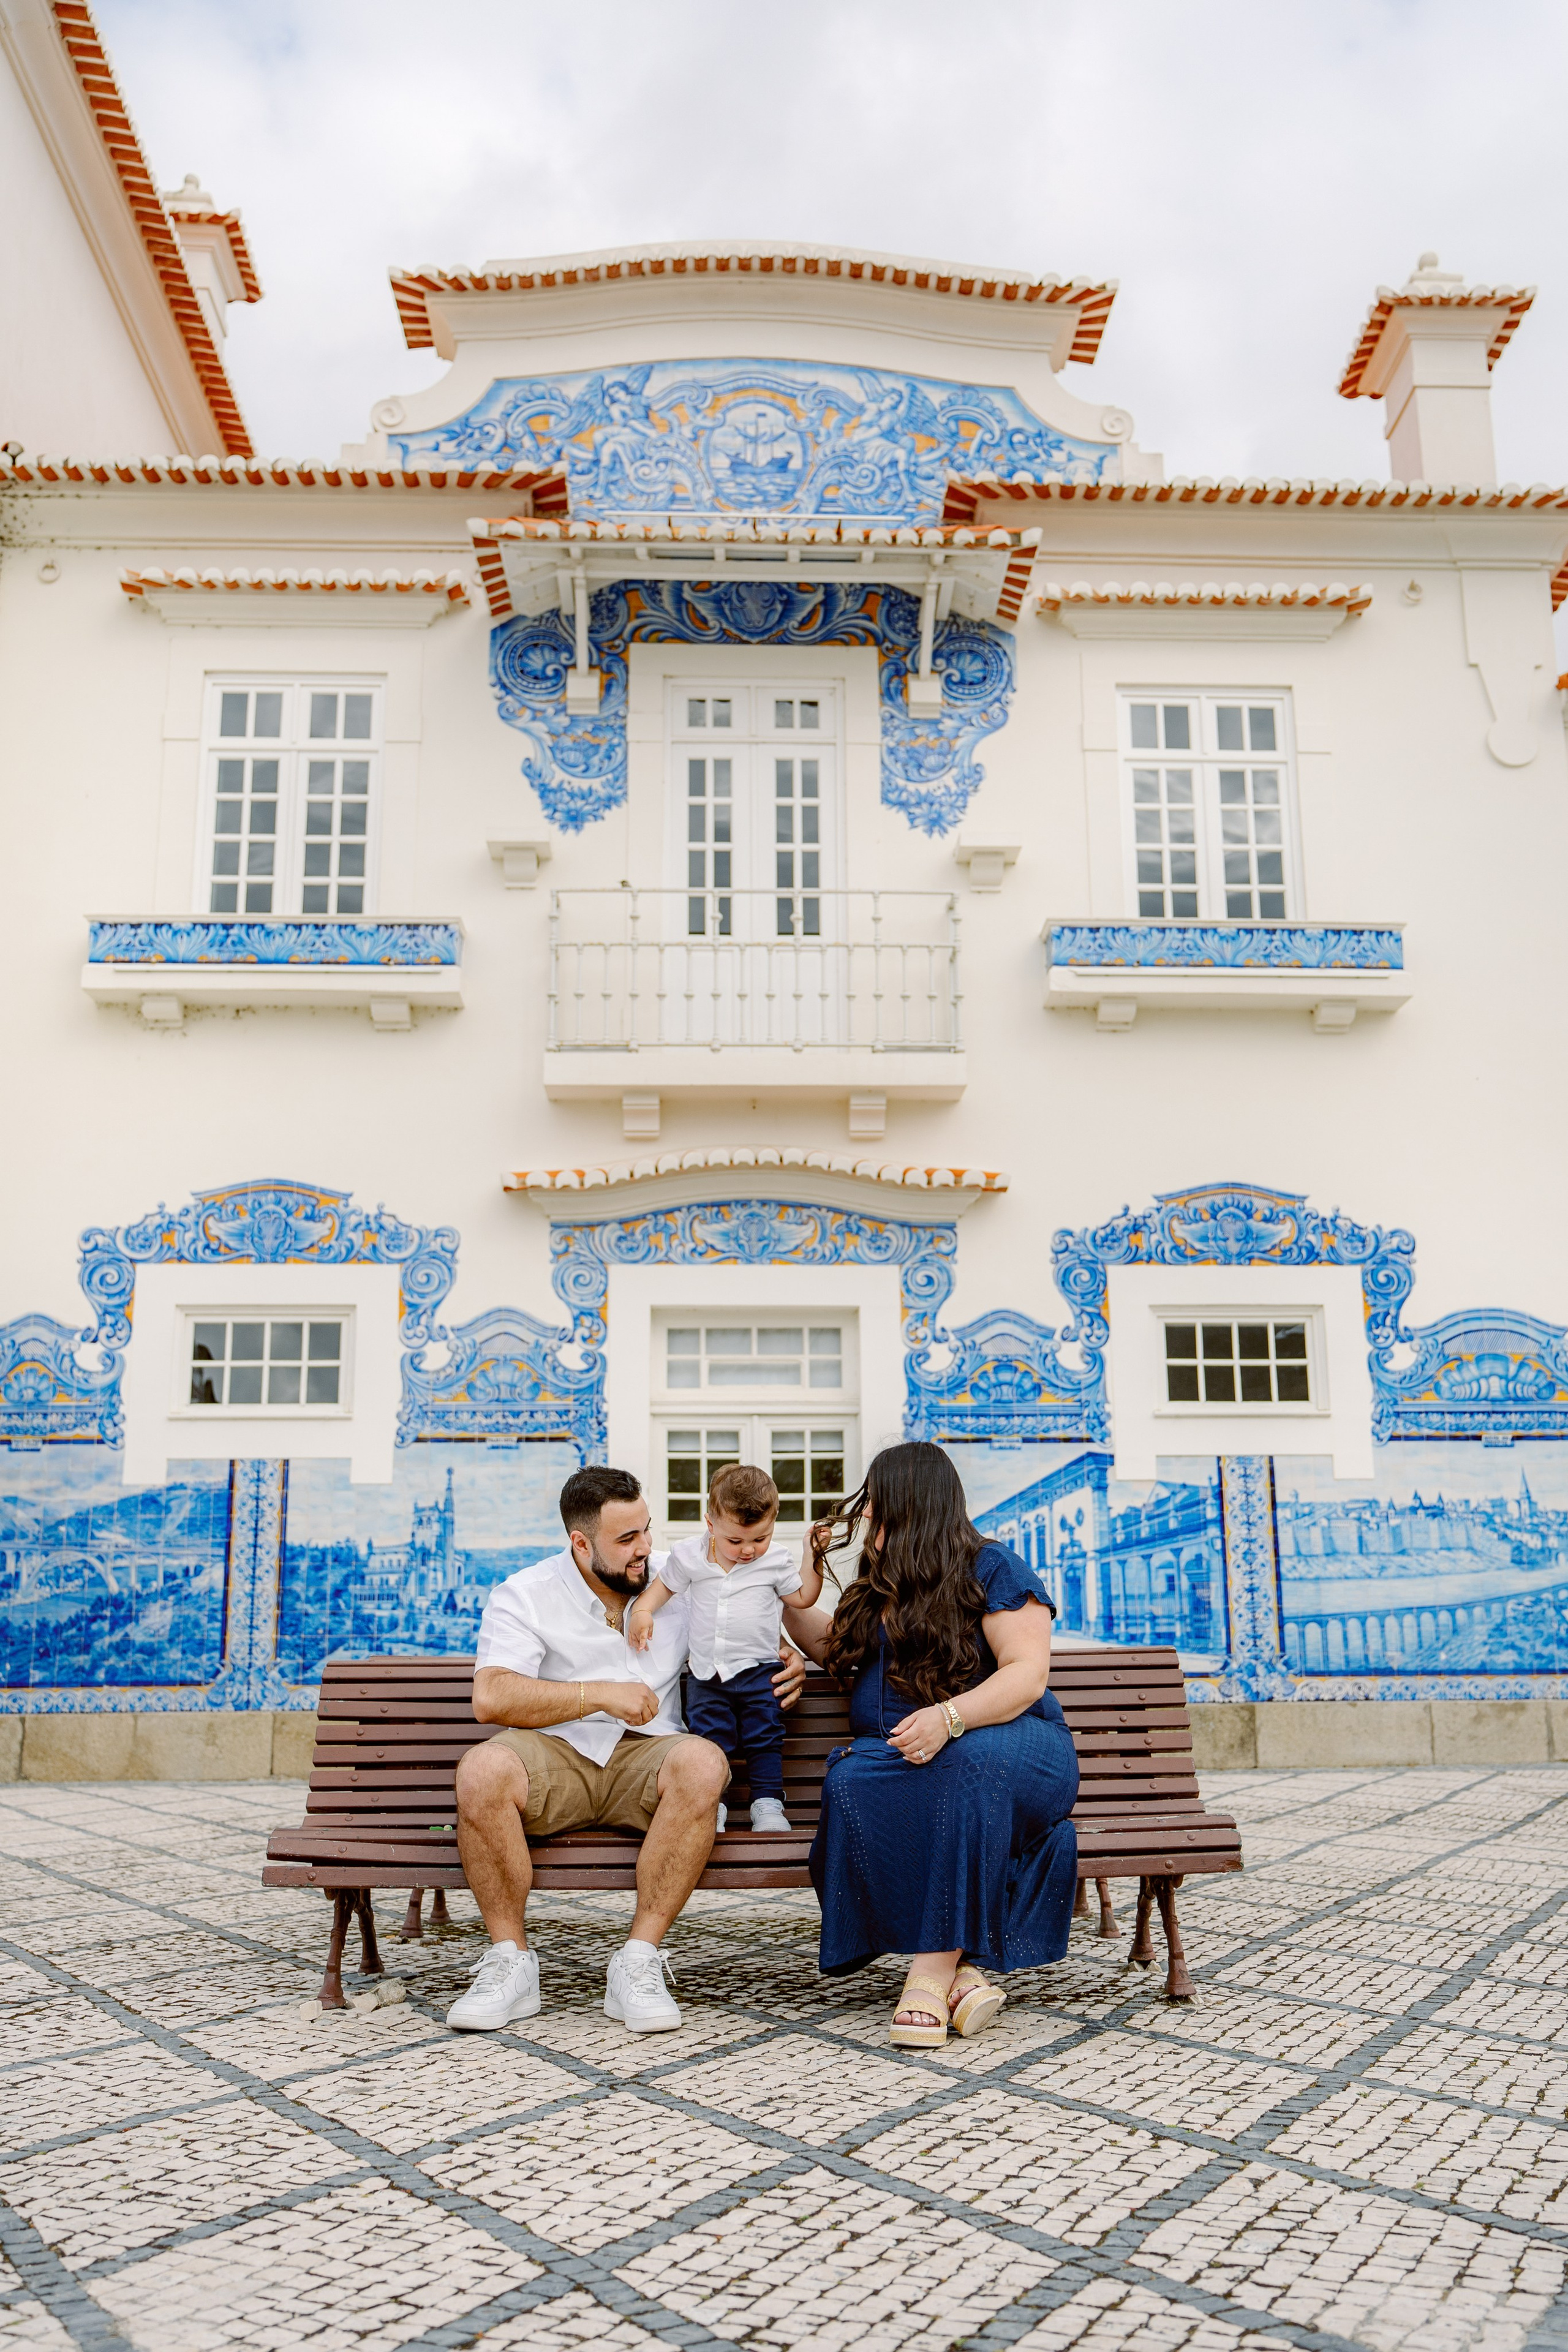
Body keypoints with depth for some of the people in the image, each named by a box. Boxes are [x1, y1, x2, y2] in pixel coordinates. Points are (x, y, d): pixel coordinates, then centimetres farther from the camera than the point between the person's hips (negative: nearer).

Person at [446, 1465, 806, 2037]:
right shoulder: (524, 1595, 0)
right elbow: (492, 1696, -14)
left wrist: (786, 1663, 1)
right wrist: (601, 1695, -19)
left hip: (646, 1756, 2)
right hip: (554, 1756, -1)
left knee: (703, 1763, -34)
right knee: (482, 1770, -35)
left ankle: (639, 1961, -24)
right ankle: (511, 1961, -17)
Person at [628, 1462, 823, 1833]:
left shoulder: (775, 1560, -3)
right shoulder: (690, 1555, -3)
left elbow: (802, 1596, 8)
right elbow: (663, 1584, 12)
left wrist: (814, 1558, -2)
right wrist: (642, 1610, -4)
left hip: (758, 1670, -1)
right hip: (706, 1673, 1)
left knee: (764, 1739, -1)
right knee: (709, 1739, -1)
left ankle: (768, 1802, 8)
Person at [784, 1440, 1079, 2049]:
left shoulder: (992, 1568, 0)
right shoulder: (881, 1586, 21)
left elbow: (1027, 1675, -12)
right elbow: (833, 1649, 39)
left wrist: (949, 1717, -28)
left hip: (1006, 1741, -5)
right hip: (899, 1752, 5)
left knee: (966, 1763, -40)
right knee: (850, 1781, -31)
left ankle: (932, 1968, -37)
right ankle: (959, 1971, -33)